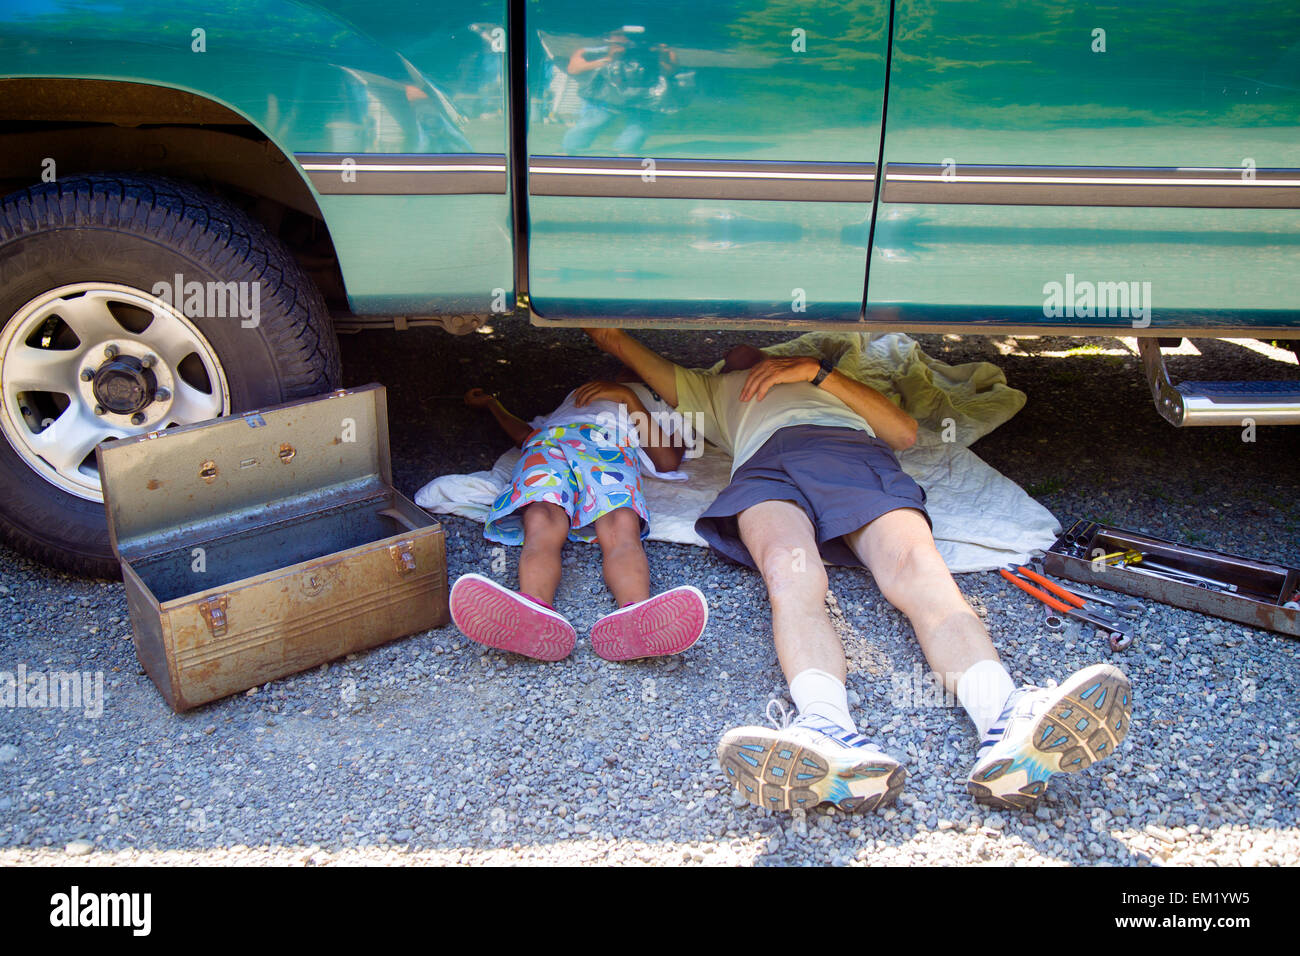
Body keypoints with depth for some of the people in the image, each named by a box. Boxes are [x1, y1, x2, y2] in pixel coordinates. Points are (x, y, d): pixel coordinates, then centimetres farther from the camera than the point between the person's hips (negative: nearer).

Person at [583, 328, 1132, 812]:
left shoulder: (833, 384, 43)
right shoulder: (710, 388, 45)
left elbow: (905, 432, 24)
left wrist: (817, 371, 18)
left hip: (856, 449, 1)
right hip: (766, 463, 0)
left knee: (917, 567, -32)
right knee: (791, 573, -37)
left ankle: (1003, 724, -58)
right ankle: (832, 735, -62)